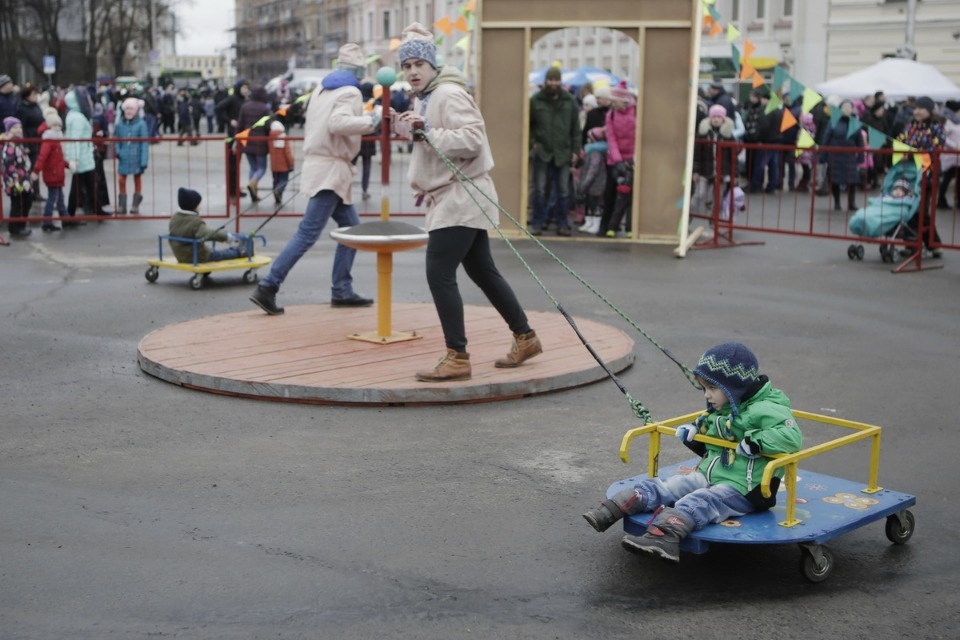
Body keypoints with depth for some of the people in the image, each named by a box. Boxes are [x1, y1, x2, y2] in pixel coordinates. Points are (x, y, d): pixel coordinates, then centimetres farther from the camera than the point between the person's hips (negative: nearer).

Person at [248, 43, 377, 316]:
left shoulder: (322, 87, 15)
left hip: (319, 165, 10)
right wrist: (369, 121, -20)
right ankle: (268, 287, -12)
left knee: (351, 227, 13)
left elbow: (312, 126, 21)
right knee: (308, 233, -11)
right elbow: (338, 123, -29)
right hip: (331, 170, -10)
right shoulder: (350, 92, -12)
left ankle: (341, 291, 13)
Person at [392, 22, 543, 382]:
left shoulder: (449, 94, -14)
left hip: (461, 196, -11)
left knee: (439, 274, -13)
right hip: (449, 197, 11)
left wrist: (428, 132, -26)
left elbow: (473, 139, -25)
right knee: (482, 272, 16)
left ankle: (457, 358, -9)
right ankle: (525, 338, 27)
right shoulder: (425, 98, 17)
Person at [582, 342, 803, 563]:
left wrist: (754, 442, -29)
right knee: (661, 487, -7)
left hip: (741, 490, -9)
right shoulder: (719, 411, 16)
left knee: (698, 503, -33)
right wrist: (693, 432, 11)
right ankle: (612, 509, -16)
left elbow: (791, 436, -27)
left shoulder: (764, 410, -13)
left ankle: (664, 535, -57)